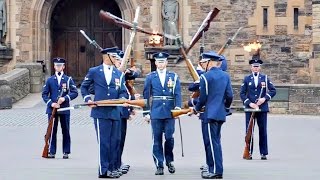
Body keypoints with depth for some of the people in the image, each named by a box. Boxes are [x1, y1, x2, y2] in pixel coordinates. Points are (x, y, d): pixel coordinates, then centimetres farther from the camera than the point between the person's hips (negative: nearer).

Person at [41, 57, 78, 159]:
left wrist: (65, 98, -15)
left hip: (65, 109, 0)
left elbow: (75, 93, -1)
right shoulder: (50, 80, 8)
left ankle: (66, 152, 9)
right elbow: (44, 94, 5)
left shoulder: (68, 79, 6)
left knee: (66, 131, 3)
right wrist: (51, 103, -10)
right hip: (52, 109, 0)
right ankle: (51, 152, 4)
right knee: (52, 131, 0)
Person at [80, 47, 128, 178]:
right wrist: (88, 99, -1)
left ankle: (112, 168, 13)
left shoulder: (119, 74, 12)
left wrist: (122, 99, -14)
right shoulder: (94, 71, 6)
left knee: (114, 141, 6)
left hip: (115, 112, 4)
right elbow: (84, 87, 14)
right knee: (103, 141, -6)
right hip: (100, 112, -4)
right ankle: (104, 170, -3)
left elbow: (123, 92, 8)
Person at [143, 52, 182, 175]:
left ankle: (169, 162, 18)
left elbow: (177, 94, 0)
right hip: (156, 112, 0)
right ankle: (159, 165, 7)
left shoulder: (173, 77, 7)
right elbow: (146, 95, 8)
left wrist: (178, 107, -16)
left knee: (169, 137, -2)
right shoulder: (150, 77, 7)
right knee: (157, 139, 1)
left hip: (169, 112, 0)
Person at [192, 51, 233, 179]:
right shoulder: (225, 76, 8)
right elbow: (229, 96, 8)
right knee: (215, 142, 15)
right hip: (221, 114, 7)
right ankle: (212, 168, 20)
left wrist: (197, 109, 8)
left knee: (212, 143, -4)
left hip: (210, 114, -7)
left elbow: (203, 97, -9)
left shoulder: (205, 76, -11)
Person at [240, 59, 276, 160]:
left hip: (262, 108, 0)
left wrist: (265, 98, -11)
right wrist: (249, 103, -11)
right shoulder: (247, 79, 8)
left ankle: (263, 153, 7)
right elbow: (242, 93, 3)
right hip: (249, 108, 0)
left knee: (263, 131, 2)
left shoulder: (265, 78, 8)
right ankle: (249, 153, 5)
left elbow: (273, 90, 5)